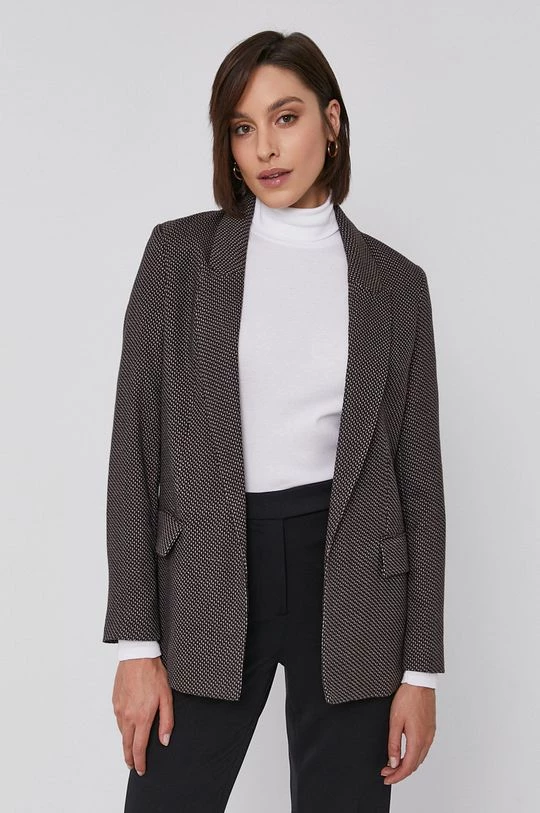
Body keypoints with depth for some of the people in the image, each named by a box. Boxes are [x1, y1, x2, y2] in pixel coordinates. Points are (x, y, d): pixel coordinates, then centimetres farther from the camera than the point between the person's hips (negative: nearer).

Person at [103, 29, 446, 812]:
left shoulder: (395, 282, 4)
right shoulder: (180, 252, 1)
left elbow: (419, 475, 4)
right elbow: (135, 445, -1)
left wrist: (422, 667, 0)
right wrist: (137, 642, -6)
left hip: (350, 579, 1)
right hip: (207, 580, 0)